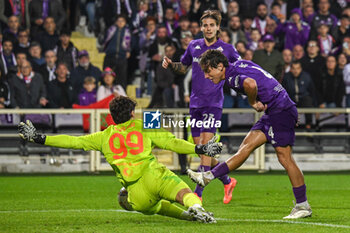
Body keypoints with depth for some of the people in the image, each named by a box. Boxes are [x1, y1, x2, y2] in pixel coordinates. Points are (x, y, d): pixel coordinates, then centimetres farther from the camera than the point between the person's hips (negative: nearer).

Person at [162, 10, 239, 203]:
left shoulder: (226, 49, 1)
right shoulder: (194, 46, 10)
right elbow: (183, 67, 24)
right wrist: (170, 64, 4)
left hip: (214, 103, -5)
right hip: (195, 102, 5)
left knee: (206, 144, -16)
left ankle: (197, 193, -17)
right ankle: (227, 181, 25)